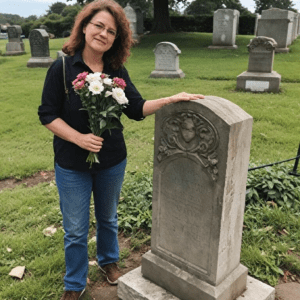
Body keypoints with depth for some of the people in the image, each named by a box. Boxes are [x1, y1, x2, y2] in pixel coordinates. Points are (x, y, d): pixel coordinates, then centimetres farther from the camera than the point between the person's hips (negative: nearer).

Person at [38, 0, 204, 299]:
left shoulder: (117, 71, -2)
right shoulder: (62, 68, -11)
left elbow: (137, 108, -4)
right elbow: (48, 114, -10)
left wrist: (171, 100, -16)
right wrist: (79, 138, -23)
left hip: (112, 162, 3)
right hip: (72, 165, -2)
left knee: (108, 218, 23)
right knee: (75, 229, 11)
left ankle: (108, 260, 50)